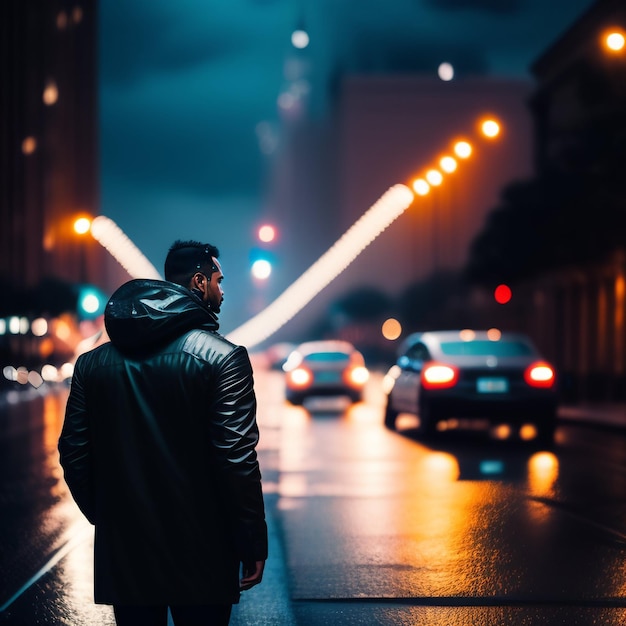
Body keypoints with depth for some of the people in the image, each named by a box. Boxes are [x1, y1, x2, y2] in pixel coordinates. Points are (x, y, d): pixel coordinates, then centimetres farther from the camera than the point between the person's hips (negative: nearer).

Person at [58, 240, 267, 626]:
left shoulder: (93, 362, 5)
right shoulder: (223, 358, -10)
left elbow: (73, 453, 5)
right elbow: (237, 460, -15)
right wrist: (254, 545, -8)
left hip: (122, 553, 4)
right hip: (201, 553, -4)